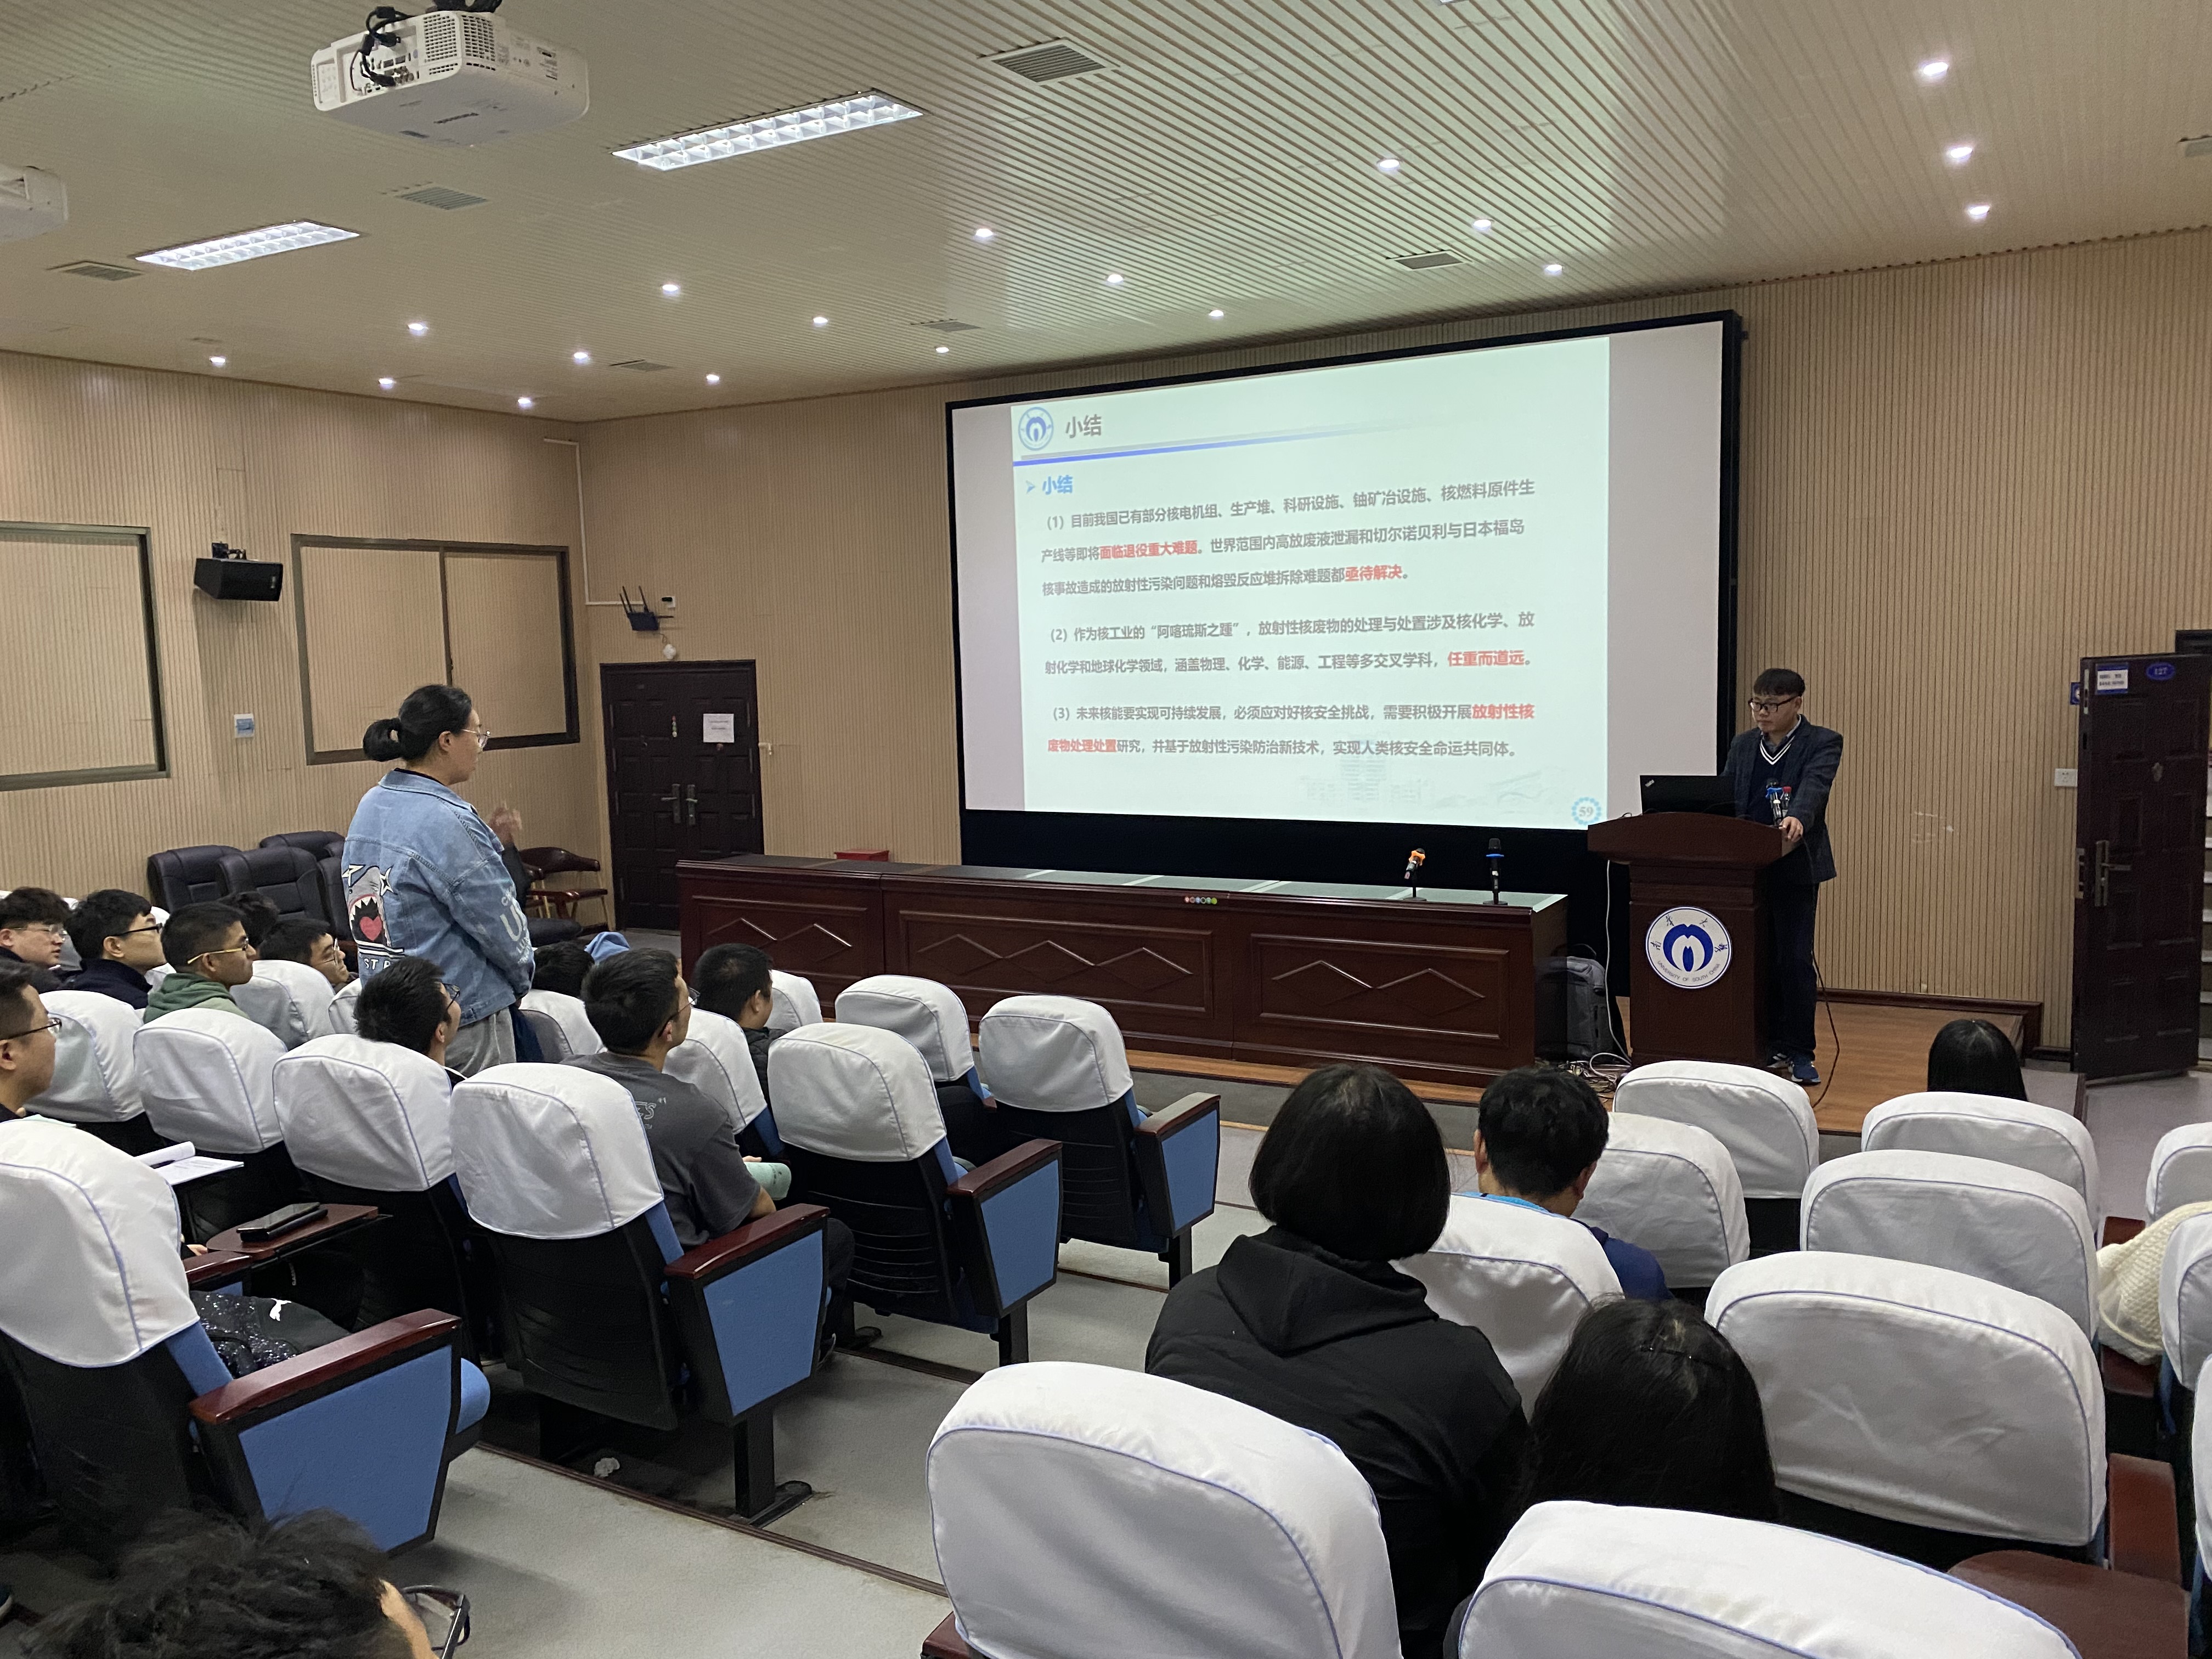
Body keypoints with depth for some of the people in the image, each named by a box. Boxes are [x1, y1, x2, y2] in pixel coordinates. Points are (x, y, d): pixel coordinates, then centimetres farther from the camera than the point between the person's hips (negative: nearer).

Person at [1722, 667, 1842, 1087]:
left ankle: (1800, 1053, 5)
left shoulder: (1822, 743, -2)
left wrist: (1797, 817, -40)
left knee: (1795, 959, -4)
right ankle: (1771, 1047, 17)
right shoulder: (1743, 746, 14)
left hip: (1794, 868, -5)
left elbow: (1814, 785, -20)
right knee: (1759, 959, 8)